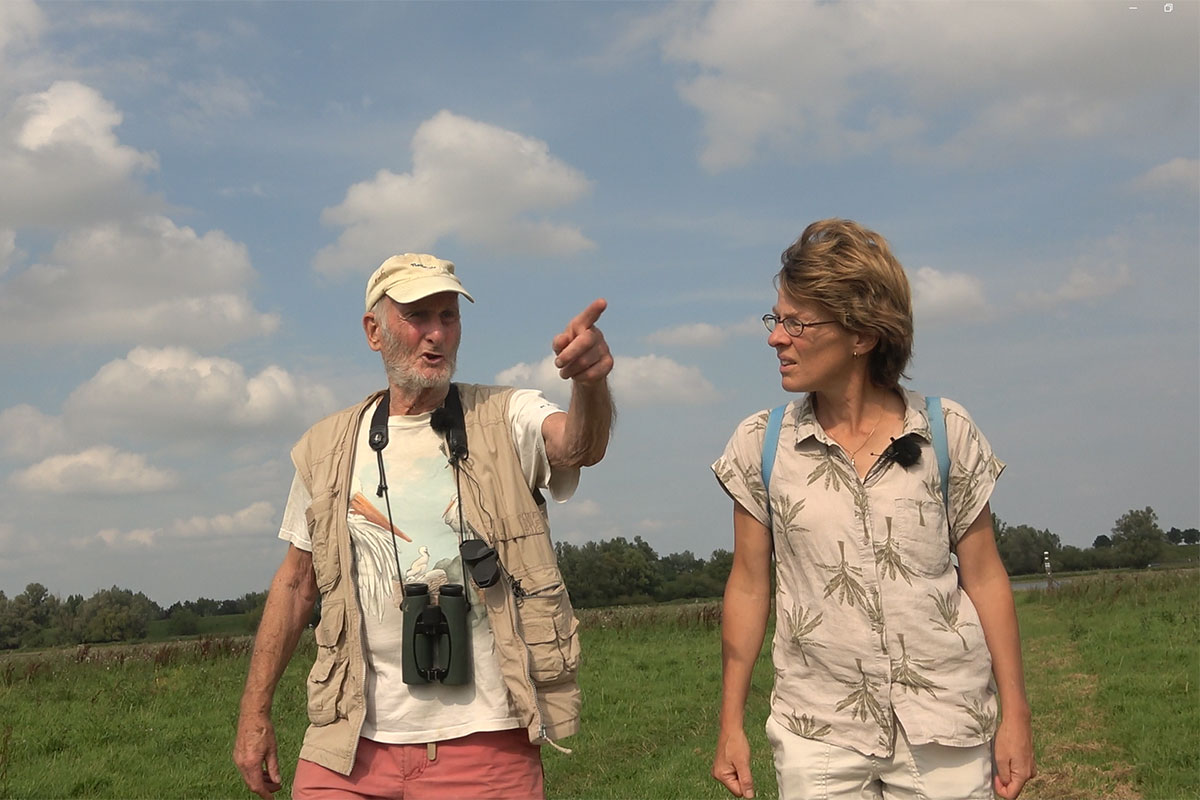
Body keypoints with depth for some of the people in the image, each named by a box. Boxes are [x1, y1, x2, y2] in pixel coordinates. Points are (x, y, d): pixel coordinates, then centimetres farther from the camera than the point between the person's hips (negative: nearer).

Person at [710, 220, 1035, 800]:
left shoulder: (948, 434, -2)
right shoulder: (760, 446, -1)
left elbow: (984, 577, 2)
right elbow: (749, 585, 4)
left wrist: (1015, 714, 2)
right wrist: (731, 725, 5)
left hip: (945, 730, 0)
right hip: (817, 735, 1)